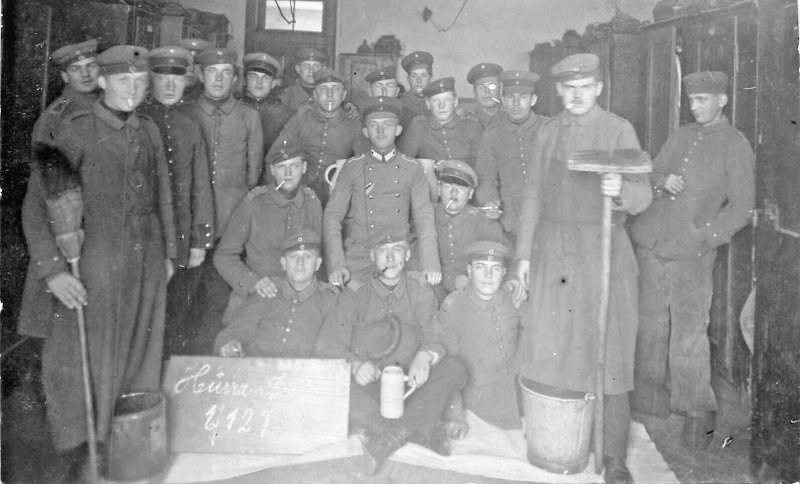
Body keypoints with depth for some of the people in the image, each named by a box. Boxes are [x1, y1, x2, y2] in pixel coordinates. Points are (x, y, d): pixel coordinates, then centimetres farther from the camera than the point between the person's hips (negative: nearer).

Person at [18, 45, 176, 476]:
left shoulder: (148, 131, 5)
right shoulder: (75, 132, -11)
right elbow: (36, 205, -12)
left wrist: (167, 251, 15)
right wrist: (52, 269, -18)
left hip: (146, 267, 5)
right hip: (93, 269, -5)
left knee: (138, 355, 15)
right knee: (82, 361, 6)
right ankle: (78, 453, 26)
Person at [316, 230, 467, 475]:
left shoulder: (421, 293, 10)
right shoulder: (354, 296, 4)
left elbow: (436, 338, -1)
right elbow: (326, 345, -4)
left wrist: (425, 356, -26)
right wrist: (355, 363, -26)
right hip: (367, 390, -1)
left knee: (455, 368, -23)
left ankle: (392, 436, -34)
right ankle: (418, 433, -34)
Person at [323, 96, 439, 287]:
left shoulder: (412, 168, 7)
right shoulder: (352, 167, 5)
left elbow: (424, 218, 3)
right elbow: (333, 215, 1)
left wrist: (430, 265, -10)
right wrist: (336, 265, -11)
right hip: (358, 258, -1)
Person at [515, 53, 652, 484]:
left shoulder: (619, 131, 0)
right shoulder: (546, 134, 10)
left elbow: (642, 196, -6)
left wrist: (620, 190, -29)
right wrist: (524, 253, 10)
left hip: (602, 251, -3)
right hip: (553, 250, 3)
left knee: (608, 350, -1)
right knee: (550, 346, 3)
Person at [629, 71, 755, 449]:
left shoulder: (736, 146, 0)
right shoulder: (680, 137, 16)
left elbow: (742, 207, -2)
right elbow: (650, 176, 18)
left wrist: (703, 235, -11)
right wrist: (662, 183, -4)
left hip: (691, 253, -5)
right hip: (650, 243, 5)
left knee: (689, 332, -3)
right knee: (649, 325, 10)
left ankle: (697, 412, 12)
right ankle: (648, 396, 25)